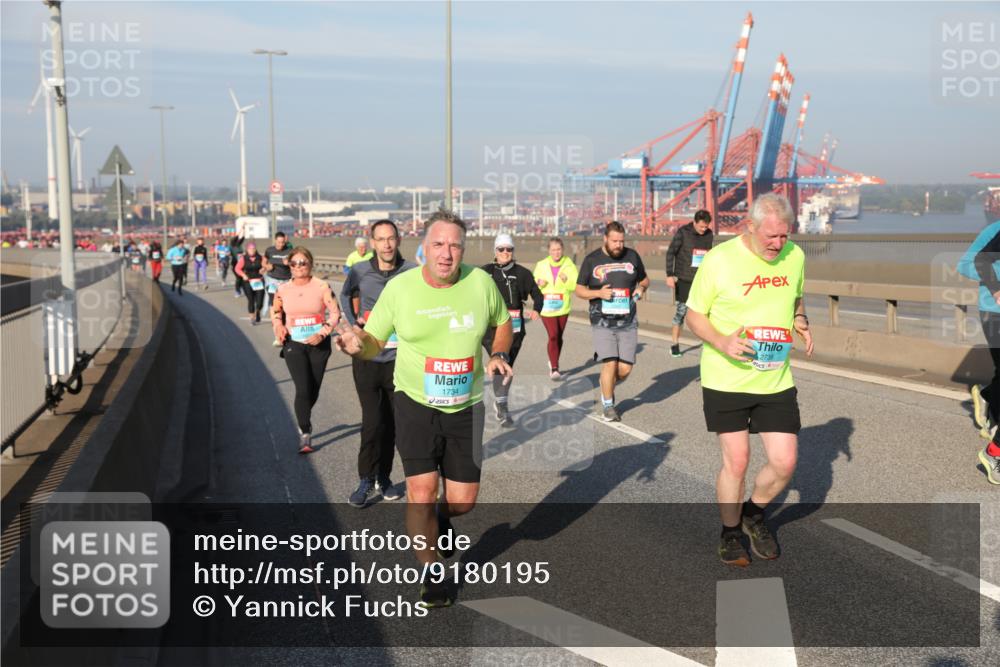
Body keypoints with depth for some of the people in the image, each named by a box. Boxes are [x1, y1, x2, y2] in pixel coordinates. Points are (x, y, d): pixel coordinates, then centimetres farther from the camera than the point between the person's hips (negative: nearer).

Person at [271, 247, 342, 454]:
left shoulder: (322, 287, -7)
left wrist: (322, 334, -17)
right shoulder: (283, 289, 0)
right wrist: (278, 326, -3)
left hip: (319, 344, 1)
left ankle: (304, 419, 41)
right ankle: (305, 435, -4)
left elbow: (335, 313, -6)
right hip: (294, 344, 0)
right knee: (303, 389, -13)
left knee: (314, 390, 11)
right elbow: (275, 311, 17)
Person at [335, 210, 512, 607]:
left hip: (466, 408, 2)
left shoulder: (481, 282, -6)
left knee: (463, 501, 5)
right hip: (415, 403, -2)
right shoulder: (399, 287, -9)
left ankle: (440, 520, 45)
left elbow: (503, 323, 12)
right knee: (422, 490, -11)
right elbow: (374, 342, -2)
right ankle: (431, 577, 12)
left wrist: (499, 356, -7)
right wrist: (357, 345, -25)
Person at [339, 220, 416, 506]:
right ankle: (367, 481, 7)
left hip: (399, 359, 1)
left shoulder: (412, 272, -7)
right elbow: (345, 295, 18)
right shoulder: (359, 271, -2)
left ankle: (384, 478, 25)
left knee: (391, 423, 11)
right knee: (372, 421, -6)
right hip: (367, 357, -1)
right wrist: (353, 322, 5)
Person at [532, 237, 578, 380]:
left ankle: (553, 363, 36)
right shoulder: (541, 265, 3)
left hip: (562, 307, 1)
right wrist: (538, 283, -12)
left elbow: (577, 285, -9)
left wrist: (567, 280, -27)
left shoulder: (569, 265, -2)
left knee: (558, 337, 15)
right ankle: (554, 368, -15)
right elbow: (533, 283, 9)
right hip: (547, 307, -1)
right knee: (553, 336, -15)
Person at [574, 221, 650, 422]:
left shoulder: (632, 256, 6)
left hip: (628, 322, 3)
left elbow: (644, 279, 20)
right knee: (610, 364, -12)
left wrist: (641, 288, -3)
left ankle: (607, 386, 32)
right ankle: (608, 406, 9)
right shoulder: (592, 260, 0)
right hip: (602, 322, -2)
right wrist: (598, 293, -14)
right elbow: (579, 290, 5)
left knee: (625, 369, -1)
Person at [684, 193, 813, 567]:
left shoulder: (795, 256, 2)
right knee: (736, 462, 0)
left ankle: (753, 514, 32)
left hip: (776, 381, 4)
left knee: (784, 463, 2)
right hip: (726, 380, -4)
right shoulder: (719, 260, -13)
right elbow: (694, 315, -4)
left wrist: (800, 321, -1)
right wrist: (722, 343, -22)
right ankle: (730, 533, 25)